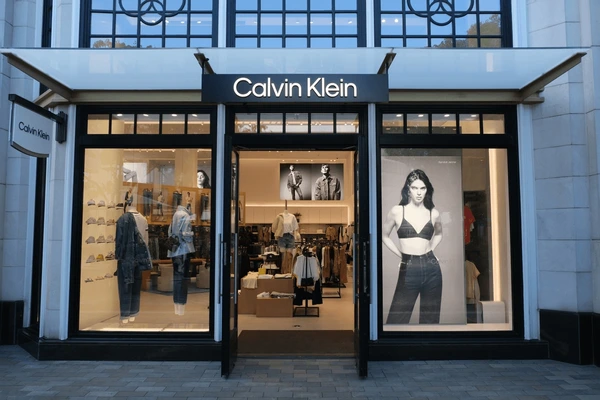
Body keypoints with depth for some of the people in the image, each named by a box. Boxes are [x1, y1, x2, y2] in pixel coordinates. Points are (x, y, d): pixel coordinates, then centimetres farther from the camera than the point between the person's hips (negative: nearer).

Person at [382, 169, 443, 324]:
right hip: (408, 271, -2)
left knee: (430, 319, 11)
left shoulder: (433, 213, 6)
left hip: (431, 269, 3)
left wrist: (429, 250, 12)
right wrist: (401, 255, 5)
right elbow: (385, 236, 12)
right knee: (396, 319, -2)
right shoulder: (397, 211, -1)